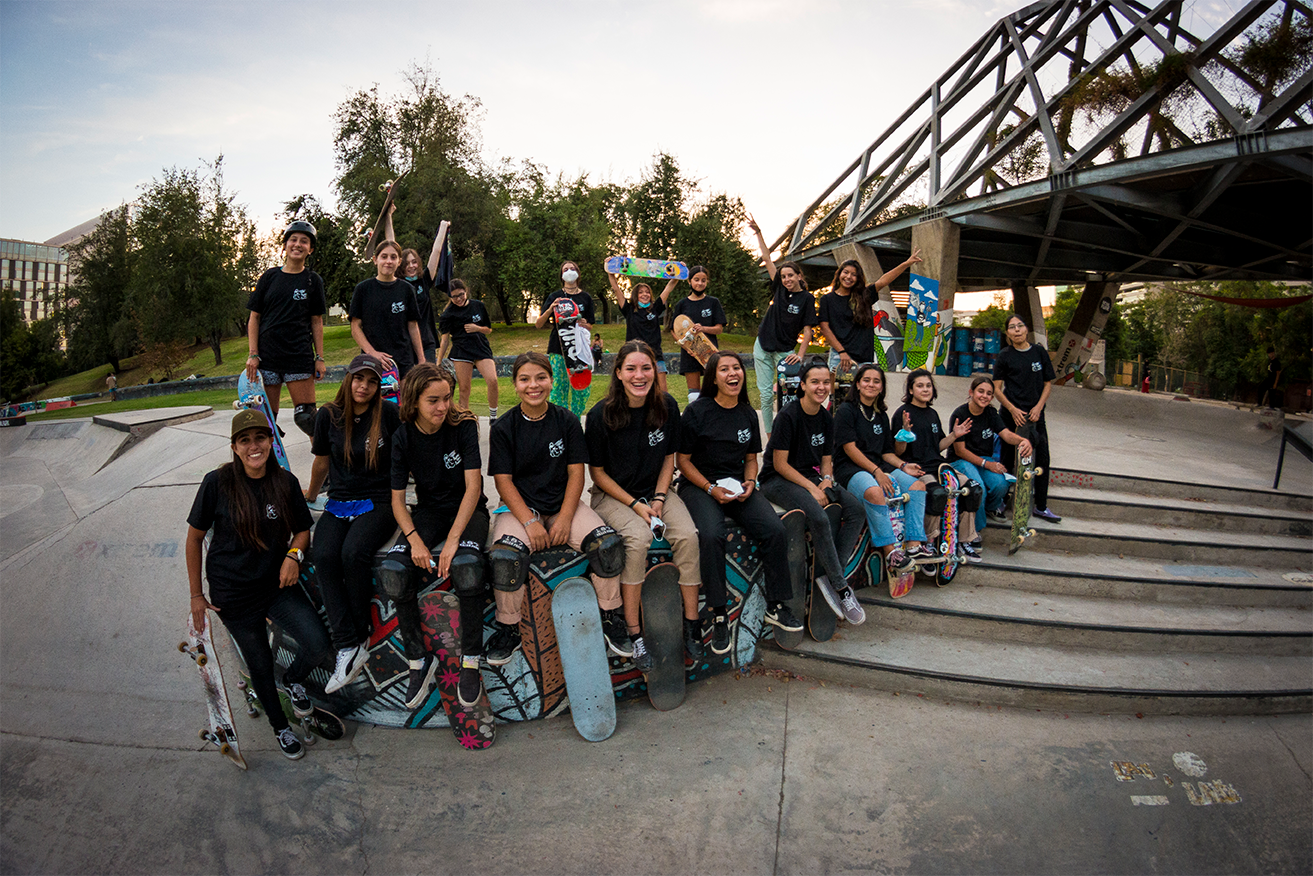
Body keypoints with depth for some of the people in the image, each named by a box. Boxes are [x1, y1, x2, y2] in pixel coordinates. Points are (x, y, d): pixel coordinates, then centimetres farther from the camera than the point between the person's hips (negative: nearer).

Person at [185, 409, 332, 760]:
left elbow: (302, 530, 8)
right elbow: (195, 537, -4)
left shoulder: (286, 482, -5)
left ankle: (294, 680, 24)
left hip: (277, 584, 2)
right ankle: (280, 726, 38)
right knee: (261, 666, 11)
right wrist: (196, 595, -2)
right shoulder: (218, 483, -14)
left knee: (319, 645, -12)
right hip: (233, 593, -2)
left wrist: (294, 555, -15)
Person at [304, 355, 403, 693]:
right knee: (324, 557, -26)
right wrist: (311, 495, 31)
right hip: (339, 503, 3)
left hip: (378, 502, -3)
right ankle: (348, 647, -25)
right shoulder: (328, 416, 6)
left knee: (354, 552, -31)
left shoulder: (388, 414, -3)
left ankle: (360, 637, -12)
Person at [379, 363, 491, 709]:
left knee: (466, 566, -35)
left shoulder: (463, 426, -11)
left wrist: (453, 539, -25)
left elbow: (473, 487, -16)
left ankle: (470, 659, -16)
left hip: (468, 510, -3)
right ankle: (419, 659, -7)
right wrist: (415, 540, -19)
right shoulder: (403, 437, -3)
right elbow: (397, 499, -1)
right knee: (392, 571, -25)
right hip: (428, 511, 3)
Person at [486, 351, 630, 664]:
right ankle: (508, 629, -7)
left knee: (609, 543, -23)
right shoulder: (504, 427, -2)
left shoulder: (566, 421, 2)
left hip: (563, 505, 1)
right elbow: (503, 480, -5)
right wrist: (529, 522, -18)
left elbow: (576, 473, -1)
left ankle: (611, 617, -1)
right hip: (520, 507, -1)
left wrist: (564, 518, -14)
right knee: (504, 555, -31)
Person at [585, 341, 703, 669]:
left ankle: (691, 622, -7)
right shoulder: (601, 415, -13)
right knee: (639, 536, -32)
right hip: (612, 494, -3)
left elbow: (669, 457, 8)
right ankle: (633, 632, -21)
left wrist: (658, 499, -7)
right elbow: (597, 471, -6)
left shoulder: (667, 407, -3)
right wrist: (635, 505, -14)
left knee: (688, 535, -23)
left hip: (657, 490, 4)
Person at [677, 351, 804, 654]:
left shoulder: (748, 414, 10)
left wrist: (750, 482, -1)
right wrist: (711, 489, -14)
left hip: (737, 485, 5)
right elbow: (683, 460, -3)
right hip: (698, 485, -4)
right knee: (711, 536, -34)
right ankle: (719, 615, -20)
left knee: (776, 530, -19)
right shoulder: (697, 411, -6)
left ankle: (775, 606, -2)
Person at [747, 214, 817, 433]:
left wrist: (800, 355, -18)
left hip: (785, 351, -3)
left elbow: (807, 330, -7)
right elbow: (767, 258, 6)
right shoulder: (779, 288, 4)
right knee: (766, 394, 2)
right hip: (763, 347, 3)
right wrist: (758, 233, 4)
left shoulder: (806, 298, -4)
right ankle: (770, 437, 9)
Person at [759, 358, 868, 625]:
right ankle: (841, 587, -18)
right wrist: (811, 488, -19)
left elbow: (826, 459, 16)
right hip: (778, 480, -7)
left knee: (856, 508, -16)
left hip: (810, 476, 8)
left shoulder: (826, 418, 8)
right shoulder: (789, 415, -14)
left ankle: (829, 576, -15)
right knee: (819, 517, -32)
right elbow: (780, 464, -15)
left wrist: (827, 479, -6)